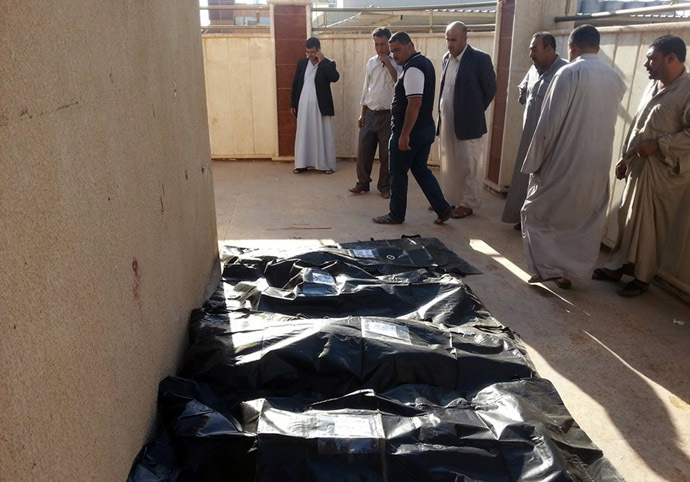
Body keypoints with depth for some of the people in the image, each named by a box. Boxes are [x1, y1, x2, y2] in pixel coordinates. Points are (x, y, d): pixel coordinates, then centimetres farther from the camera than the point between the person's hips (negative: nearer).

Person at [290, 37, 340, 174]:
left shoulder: (327, 64, -1)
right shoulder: (302, 63, 10)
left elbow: (335, 77, -20)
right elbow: (295, 84, 13)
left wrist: (322, 61, -17)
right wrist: (292, 104, 9)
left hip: (320, 106, -3)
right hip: (303, 106, 3)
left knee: (323, 135, 1)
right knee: (303, 135, 6)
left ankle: (327, 165, 8)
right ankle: (302, 164, 13)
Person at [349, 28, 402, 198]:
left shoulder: (397, 62, -5)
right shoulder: (371, 62, 10)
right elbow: (366, 89, 15)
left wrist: (388, 63, -21)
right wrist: (362, 114, 13)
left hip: (388, 114, -4)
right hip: (370, 113, 4)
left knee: (386, 154, 4)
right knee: (363, 150, 6)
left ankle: (385, 186, 18)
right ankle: (363, 182, 22)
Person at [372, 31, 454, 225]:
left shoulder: (413, 69, -19)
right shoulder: (424, 62, 13)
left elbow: (414, 103, -26)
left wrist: (404, 135, -25)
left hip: (410, 131, -10)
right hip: (426, 129, 10)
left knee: (398, 174, 4)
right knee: (421, 170, 16)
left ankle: (396, 215, 16)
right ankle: (443, 208, 14)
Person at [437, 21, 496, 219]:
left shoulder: (480, 59, -10)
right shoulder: (447, 58, 9)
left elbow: (490, 89, -3)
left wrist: (474, 112, 1)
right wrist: (441, 113, 10)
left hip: (468, 123, -6)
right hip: (447, 122, 6)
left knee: (468, 166, 2)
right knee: (449, 164, 14)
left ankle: (468, 204, 13)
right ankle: (450, 200, 26)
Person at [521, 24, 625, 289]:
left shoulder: (569, 73, -13)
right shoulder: (615, 78, 6)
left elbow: (549, 122, -14)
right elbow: (606, 120, 15)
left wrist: (535, 160, -7)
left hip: (563, 162, -6)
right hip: (598, 164, 6)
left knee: (538, 213, 8)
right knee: (584, 220, 15)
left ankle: (546, 268, 5)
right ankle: (569, 272, 22)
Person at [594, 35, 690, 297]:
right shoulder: (653, 87, 11)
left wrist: (659, 144, -20)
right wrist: (624, 157, 15)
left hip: (663, 171, -7)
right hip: (638, 166, 7)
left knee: (650, 226, 2)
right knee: (627, 219, 14)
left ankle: (642, 277, 15)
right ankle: (616, 265, 26)